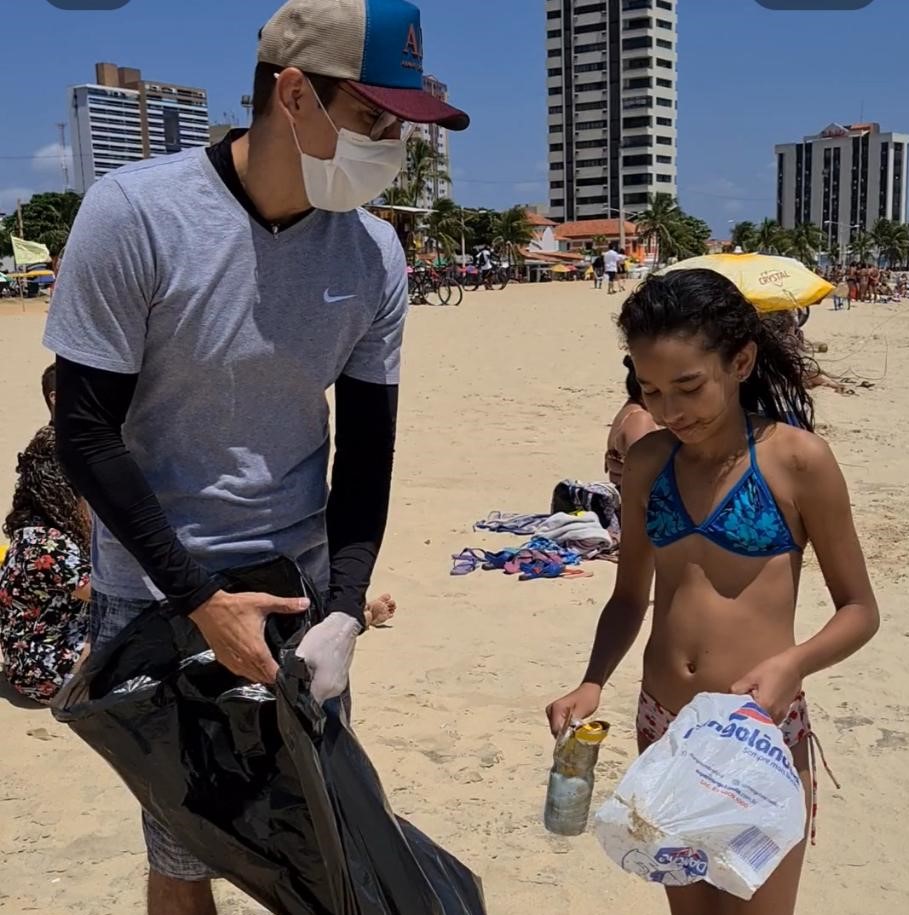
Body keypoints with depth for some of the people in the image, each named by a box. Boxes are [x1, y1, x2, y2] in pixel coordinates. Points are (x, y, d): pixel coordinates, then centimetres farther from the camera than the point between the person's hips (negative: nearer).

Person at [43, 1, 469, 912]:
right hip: (158, 589, -3)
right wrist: (202, 600, -16)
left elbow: (367, 445, 1)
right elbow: (86, 428, -13)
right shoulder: (134, 213, -16)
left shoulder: (373, 252, -4)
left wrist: (344, 611, -10)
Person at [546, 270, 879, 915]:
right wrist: (593, 683, -4)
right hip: (663, 731, 5)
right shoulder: (648, 463, 1)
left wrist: (790, 665, -23)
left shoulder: (797, 458, -11)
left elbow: (859, 609, -5)